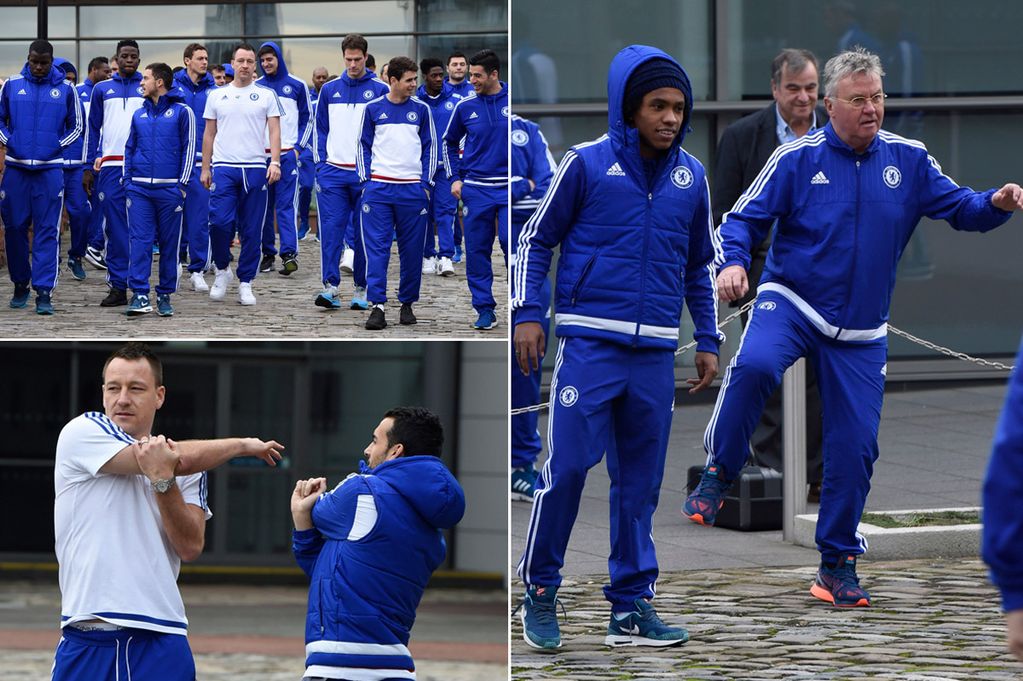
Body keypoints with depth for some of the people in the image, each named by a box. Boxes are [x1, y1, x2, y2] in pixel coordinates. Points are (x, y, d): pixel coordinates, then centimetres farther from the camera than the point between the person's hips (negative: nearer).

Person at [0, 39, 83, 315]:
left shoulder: (65, 89, 4)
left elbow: (76, 126, 13)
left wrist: (57, 145, -2)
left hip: (50, 168, -1)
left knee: (47, 231, -4)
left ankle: (43, 292, -5)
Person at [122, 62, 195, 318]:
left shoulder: (182, 112, 0)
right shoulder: (139, 115, 13)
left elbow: (189, 149, -1)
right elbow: (129, 149, 17)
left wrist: (182, 184, -6)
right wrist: (128, 181, 7)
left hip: (169, 189, -3)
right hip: (140, 189, 3)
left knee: (169, 243, 3)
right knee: (139, 240, -7)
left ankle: (165, 296, 11)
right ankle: (139, 295, -11)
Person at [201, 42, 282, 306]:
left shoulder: (266, 96, 6)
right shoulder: (217, 96, 10)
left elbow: (274, 131, 2)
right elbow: (209, 134, 13)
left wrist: (275, 162, -12)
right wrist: (205, 168, 8)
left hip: (255, 169, 0)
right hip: (223, 168, 0)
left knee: (252, 230, 2)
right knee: (220, 221, -12)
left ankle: (245, 283, 10)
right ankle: (222, 269, 11)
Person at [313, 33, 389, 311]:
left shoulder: (380, 90, 1)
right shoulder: (329, 90, 9)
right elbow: (321, 129, 14)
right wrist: (320, 164, 3)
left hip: (366, 173, -2)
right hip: (333, 172, 2)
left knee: (363, 232, 4)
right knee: (331, 228, -9)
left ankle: (361, 289, 12)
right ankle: (330, 286, -11)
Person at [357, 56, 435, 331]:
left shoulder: (421, 109, 6)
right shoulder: (373, 109, 4)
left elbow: (430, 146, 10)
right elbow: (364, 146, 10)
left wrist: (426, 182, 1)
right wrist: (366, 179, 0)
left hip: (413, 189, 1)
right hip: (379, 189, -1)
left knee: (412, 250, 6)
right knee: (376, 248, -7)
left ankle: (407, 304, 17)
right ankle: (377, 306, -9)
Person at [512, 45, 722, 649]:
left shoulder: (691, 177, 10)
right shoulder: (587, 164, -2)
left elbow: (701, 265, 21)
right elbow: (536, 238, 4)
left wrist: (709, 340, 16)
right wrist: (527, 313, -5)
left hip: (656, 353, 4)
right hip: (590, 344, -4)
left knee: (641, 481, 6)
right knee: (568, 465, -10)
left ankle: (632, 605, 11)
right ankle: (540, 591, 4)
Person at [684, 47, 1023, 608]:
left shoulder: (908, 160, 2)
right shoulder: (798, 159, -5)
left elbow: (957, 207, 7)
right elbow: (744, 219, -3)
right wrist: (732, 263, -23)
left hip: (860, 334, 3)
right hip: (791, 304, -3)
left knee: (854, 445, 2)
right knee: (754, 366, -35)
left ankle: (838, 562, 19)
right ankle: (718, 475, -15)